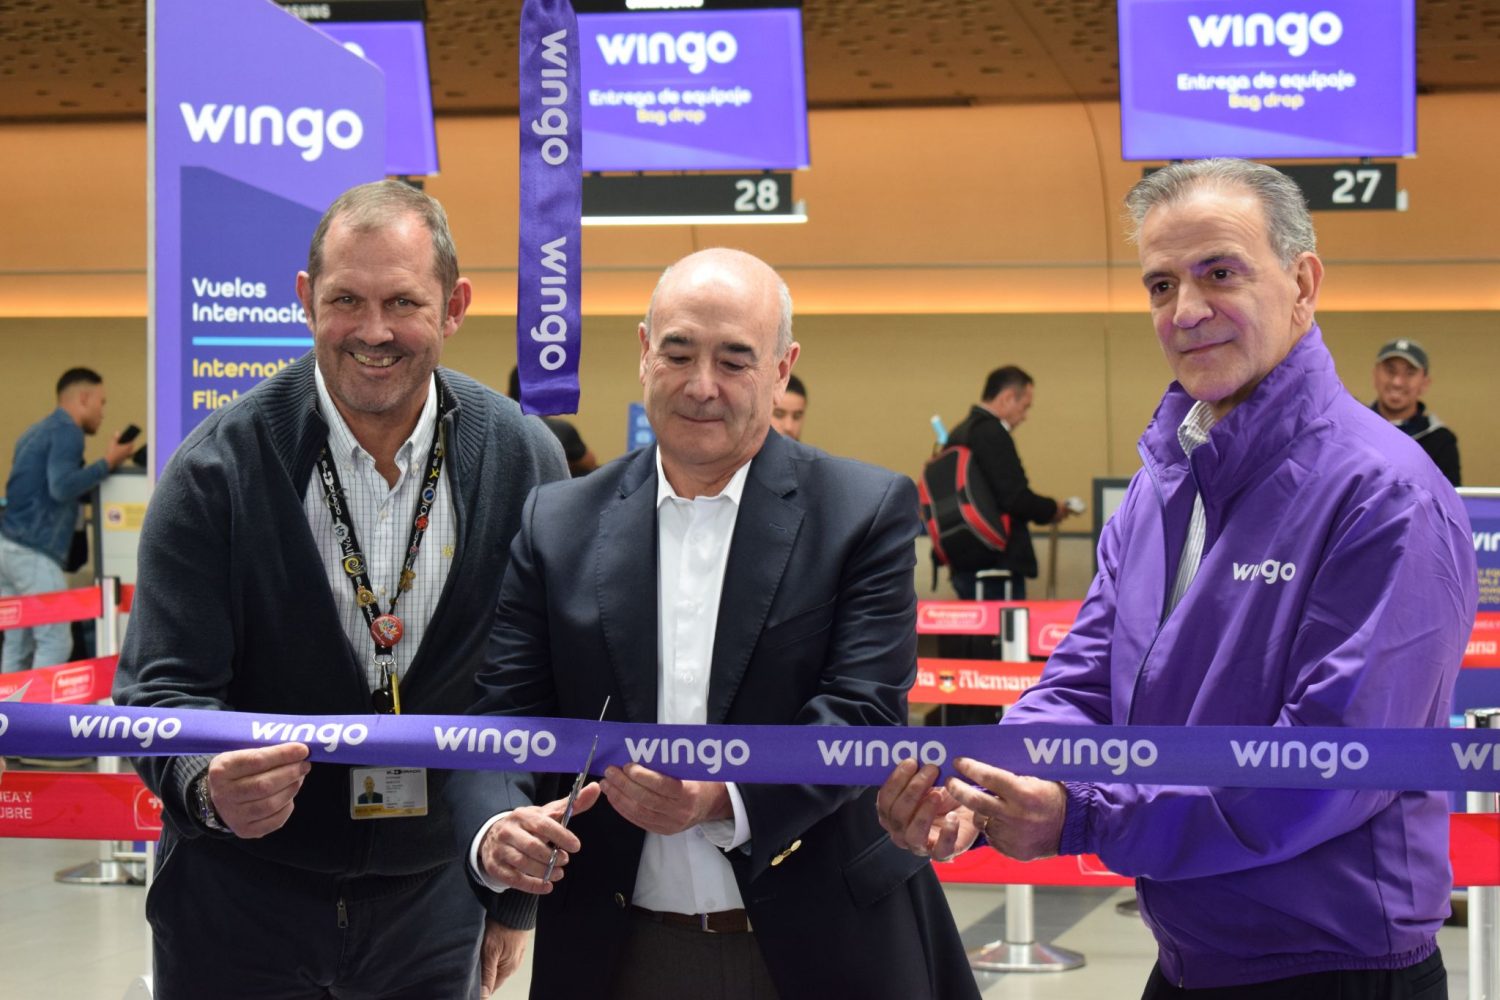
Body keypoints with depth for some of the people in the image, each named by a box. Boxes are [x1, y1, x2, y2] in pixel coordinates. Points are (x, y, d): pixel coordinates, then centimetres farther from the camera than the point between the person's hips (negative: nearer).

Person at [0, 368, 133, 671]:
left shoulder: (39, 431, 21)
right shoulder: (66, 431, -9)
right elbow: (61, 487, -23)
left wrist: (103, 469, 20)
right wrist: (107, 464, -13)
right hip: (35, 551, -10)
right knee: (55, 642, -8)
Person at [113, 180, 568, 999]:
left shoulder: (525, 461, -5)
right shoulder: (216, 469, -12)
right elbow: (162, 685, -12)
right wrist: (208, 785, -33)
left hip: (433, 902, 2)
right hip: (242, 896, -2)